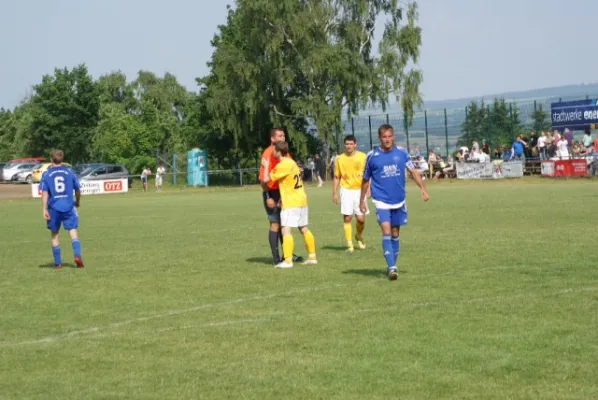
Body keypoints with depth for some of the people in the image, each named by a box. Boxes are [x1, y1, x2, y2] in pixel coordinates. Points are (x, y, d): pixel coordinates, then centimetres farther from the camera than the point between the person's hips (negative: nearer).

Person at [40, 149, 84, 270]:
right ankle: (77, 255, -24)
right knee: (73, 231, 0)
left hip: (54, 208, 0)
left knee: (54, 234, 12)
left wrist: (44, 209, -7)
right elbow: (77, 190, 10)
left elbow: (44, 193, -7)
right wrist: (77, 202, 28)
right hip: (68, 207, 0)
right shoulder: (69, 172, 4)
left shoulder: (47, 174, 1)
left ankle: (58, 263, 14)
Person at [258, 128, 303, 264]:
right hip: (272, 193, -8)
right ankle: (276, 258, 0)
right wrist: (268, 197, -20)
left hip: (282, 193, 8)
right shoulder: (268, 154, -14)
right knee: (275, 224, -5)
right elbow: (263, 178, -18)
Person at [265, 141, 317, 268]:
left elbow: (267, 179, -13)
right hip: (301, 200, 10)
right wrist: (282, 198, 11)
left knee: (286, 230, -12)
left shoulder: (283, 165, -16)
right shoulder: (291, 162, 13)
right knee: (304, 229, 16)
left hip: (291, 203, -10)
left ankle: (287, 261, -18)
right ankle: (312, 257, 21)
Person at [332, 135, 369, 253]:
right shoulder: (340, 159, 3)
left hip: (359, 190, 0)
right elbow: (337, 177, 9)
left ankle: (359, 236, 28)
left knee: (361, 218, -2)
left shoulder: (362, 157, 1)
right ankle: (349, 244, 2)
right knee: (347, 218, -5)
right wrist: (334, 193, 4)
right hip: (346, 191, 0)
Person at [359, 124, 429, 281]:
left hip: (399, 200, 3)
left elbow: (413, 171, 6)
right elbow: (365, 180, 6)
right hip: (381, 201, -3)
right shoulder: (372, 156, -5)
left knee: (395, 234, 11)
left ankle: (392, 266, 23)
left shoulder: (401, 152, 0)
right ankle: (391, 267, -19)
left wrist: (423, 189, -5)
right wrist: (362, 201, 11)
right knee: (386, 231, -17)